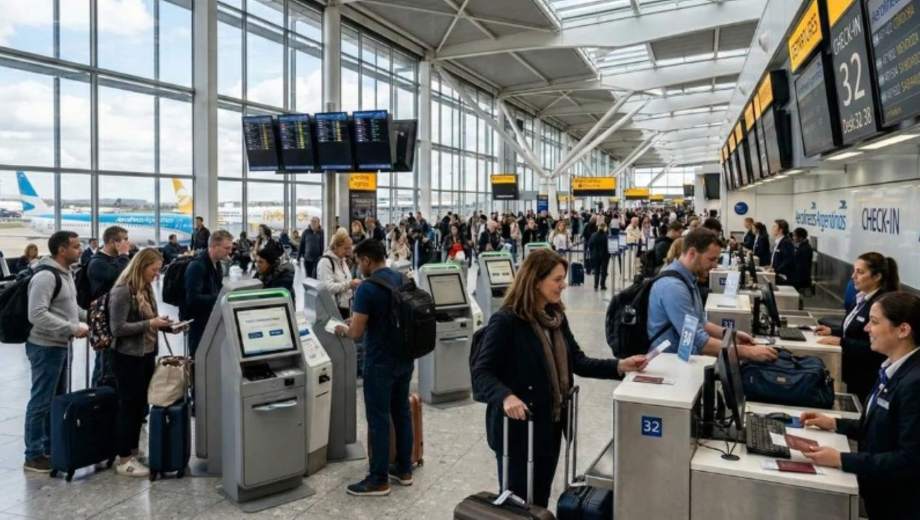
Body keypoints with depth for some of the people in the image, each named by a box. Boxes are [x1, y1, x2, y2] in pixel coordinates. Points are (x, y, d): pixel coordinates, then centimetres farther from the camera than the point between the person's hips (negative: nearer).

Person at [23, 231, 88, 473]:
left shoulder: (65, 273, 11)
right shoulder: (45, 276, -20)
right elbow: (37, 315, -27)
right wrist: (73, 328, -26)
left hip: (60, 345, 10)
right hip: (45, 347, -10)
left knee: (57, 399, 17)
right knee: (41, 401, 0)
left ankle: (51, 448, 28)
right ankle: (34, 455, 10)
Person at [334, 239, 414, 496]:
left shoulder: (367, 288, -19)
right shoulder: (403, 280, 5)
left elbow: (356, 333, -18)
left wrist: (342, 329, 4)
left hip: (380, 362, -8)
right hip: (405, 358, 8)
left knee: (378, 419, 2)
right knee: (402, 412, 16)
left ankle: (379, 479, 10)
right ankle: (404, 468, 27)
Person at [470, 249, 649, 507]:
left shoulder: (556, 316, 5)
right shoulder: (506, 321, -19)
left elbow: (578, 362, 6)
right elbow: (481, 372, -20)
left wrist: (619, 366, -5)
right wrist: (506, 396, -37)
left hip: (551, 424, 7)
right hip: (519, 427, -7)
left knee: (540, 500, 20)